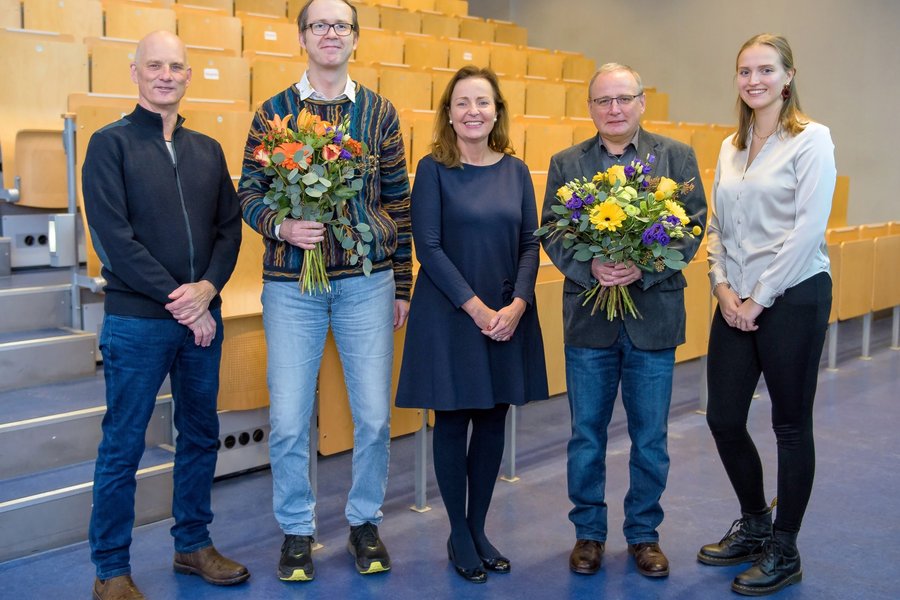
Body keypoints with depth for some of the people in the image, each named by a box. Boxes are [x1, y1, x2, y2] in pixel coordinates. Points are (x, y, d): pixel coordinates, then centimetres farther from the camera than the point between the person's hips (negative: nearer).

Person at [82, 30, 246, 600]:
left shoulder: (207, 149, 12)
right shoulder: (111, 143, -3)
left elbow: (230, 227, 8)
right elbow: (114, 236, -12)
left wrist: (208, 287, -10)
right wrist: (177, 300, -15)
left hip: (203, 317, 5)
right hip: (137, 319, -5)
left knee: (201, 436, 13)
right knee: (123, 446, 3)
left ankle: (194, 544, 30)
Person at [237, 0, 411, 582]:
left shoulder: (380, 112, 7)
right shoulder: (274, 112, 5)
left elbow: (399, 202, 8)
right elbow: (249, 193, 4)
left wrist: (402, 285, 7)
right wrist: (281, 226, -17)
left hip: (366, 281, 1)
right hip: (291, 283, 0)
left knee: (375, 414, 5)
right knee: (289, 419, 2)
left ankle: (366, 519, 27)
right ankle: (298, 529, 23)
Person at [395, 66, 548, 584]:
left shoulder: (516, 170, 6)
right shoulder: (433, 169, -4)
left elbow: (530, 244, 5)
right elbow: (428, 247, -10)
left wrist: (517, 304, -10)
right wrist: (476, 308, -16)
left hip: (508, 315, 4)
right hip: (449, 314, -3)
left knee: (493, 419, 9)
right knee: (452, 420, 5)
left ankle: (479, 528, 25)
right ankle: (459, 535, 20)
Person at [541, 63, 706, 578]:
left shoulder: (677, 157, 4)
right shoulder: (566, 163, 6)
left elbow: (693, 225, -3)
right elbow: (552, 232, 0)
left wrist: (644, 268, -17)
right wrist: (590, 268, -18)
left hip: (654, 313, 0)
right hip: (588, 316, 1)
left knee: (650, 438, 10)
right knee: (586, 435, 9)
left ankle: (644, 532, 27)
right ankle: (589, 531, 26)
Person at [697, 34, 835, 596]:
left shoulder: (811, 139, -7)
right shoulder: (731, 146, 12)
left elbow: (808, 229, -14)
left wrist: (760, 298, -14)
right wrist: (724, 287, -2)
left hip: (793, 297, -6)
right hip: (737, 302, 6)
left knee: (791, 424, 5)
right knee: (724, 419, 9)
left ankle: (784, 551, 19)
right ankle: (754, 524, 32)